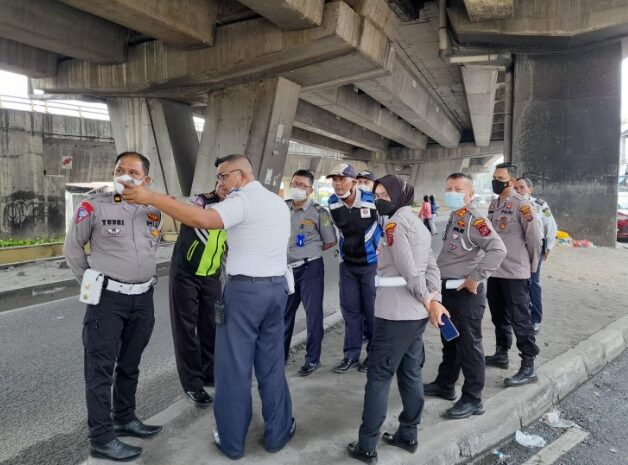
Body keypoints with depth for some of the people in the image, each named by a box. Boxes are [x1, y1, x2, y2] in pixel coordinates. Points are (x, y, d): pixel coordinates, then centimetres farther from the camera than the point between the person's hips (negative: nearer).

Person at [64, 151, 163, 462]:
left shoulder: (154, 211, 4)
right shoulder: (95, 206, -9)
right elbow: (72, 248, 0)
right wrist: (90, 281, 2)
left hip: (143, 298, 5)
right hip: (108, 298, -5)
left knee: (130, 365, 18)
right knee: (101, 369, 2)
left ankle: (125, 419, 34)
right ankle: (101, 439, 13)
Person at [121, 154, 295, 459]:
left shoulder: (242, 199, -11)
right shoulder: (280, 203, 16)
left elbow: (203, 219, -28)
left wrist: (151, 197, -26)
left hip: (245, 288, -8)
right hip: (278, 287, 8)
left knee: (234, 367, 5)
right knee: (272, 365, 16)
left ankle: (232, 441, 18)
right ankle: (277, 433, 25)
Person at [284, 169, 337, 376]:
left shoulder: (318, 212, -7)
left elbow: (330, 242, -2)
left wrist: (309, 251, 1)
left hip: (310, 268, -4)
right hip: (287, 268, 5)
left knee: (313, 313, 3)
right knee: (284, 313, 15)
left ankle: (312, 358, 16)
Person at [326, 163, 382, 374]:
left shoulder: (372, 200, -17)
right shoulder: (332, 203, -2)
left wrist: (380, 250, -2)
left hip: (371, 263, -4)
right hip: (347, 263, 4)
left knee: (372, 310, 4)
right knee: (350, 309, 9)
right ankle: (351, 354, 19)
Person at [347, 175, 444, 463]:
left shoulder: (395, 223, -13)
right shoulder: (416, 222, 16)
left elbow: (408, 270, -19)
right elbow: (431, 267, 9)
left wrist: (426, 300, -6)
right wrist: (435, 301, 1)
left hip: (395, 312, -9)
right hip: (416, 313, 9)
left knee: (378, 375, -1)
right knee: (410, 373, 16)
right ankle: (408, 435, 27)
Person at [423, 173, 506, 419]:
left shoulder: (474, 219, -17)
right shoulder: (454, 217, 12)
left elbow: (497, 249, -29)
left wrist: (475, 277, -25)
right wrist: (440, 281, 13)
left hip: (466, 292, -10)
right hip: (448, 289, 10)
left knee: (469, 345, 2)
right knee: (449, 341, 22)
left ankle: (472, 399, 15)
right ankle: (445, 384, 38)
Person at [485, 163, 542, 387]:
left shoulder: (521, 204, -14)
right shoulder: (493, 204, 10)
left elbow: (534, 237, -11)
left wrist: (532, 265, -1)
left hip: (514, 272, -8)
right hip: (495, 270, 8)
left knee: (520, 319, -2)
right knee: (499, 316, 19)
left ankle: (528, 367, 7)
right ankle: (501, 354, 35)